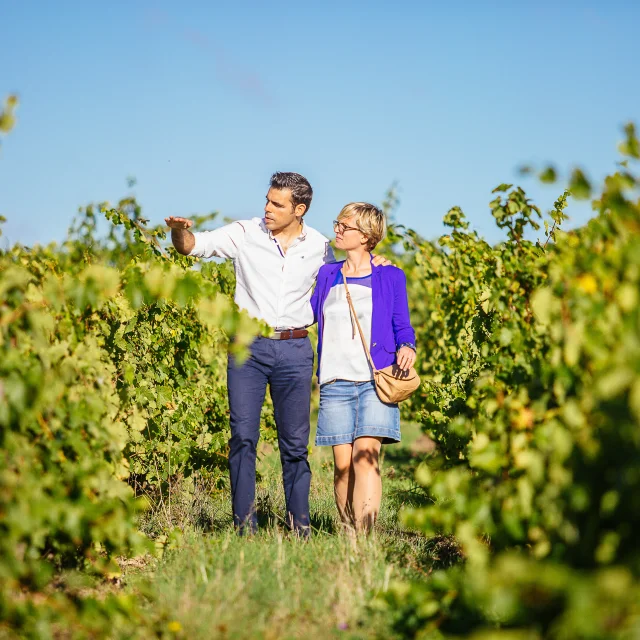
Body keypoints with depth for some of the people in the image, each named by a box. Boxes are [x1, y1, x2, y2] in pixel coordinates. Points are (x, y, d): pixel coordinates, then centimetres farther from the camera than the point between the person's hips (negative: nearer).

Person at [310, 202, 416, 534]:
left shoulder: (390, 277, 7)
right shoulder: (327, 275, 16)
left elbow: (402, 326, 6)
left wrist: (407, 347, -14)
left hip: (375, 381, -3)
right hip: (335, 382, 3)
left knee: (366, 457, -16)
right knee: (343, 464, -2)